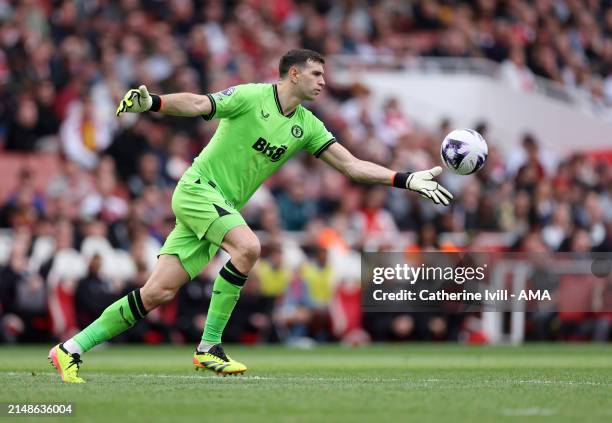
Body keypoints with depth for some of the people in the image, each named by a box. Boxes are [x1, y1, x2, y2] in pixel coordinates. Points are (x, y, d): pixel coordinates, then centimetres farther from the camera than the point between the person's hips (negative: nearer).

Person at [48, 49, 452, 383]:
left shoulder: (307, 126, 8)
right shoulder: (251, 97, -10)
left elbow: (353, 165, 6)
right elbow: (198, 104, -19)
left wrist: (410, 180, -2)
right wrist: (150, 102, -37)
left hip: (221, 207, 7)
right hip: (198, 188, -7)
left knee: (158, 293, -3)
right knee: (248, 246, -31)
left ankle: (71, 350, 3)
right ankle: (209, 347, -21)